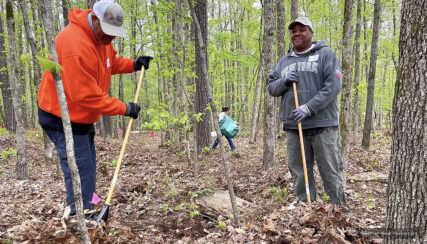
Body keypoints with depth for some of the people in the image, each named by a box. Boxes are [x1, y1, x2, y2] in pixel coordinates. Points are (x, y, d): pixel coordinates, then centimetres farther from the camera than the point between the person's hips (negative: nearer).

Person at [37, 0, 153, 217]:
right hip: (63, 120, -9)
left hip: (83, 117, 9)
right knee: (80, 174, -6)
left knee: (88, 172, 16)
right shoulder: (75, 44, -29)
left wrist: (132, 65, 0)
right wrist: (124, 109, -23)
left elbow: (110, 62, 19)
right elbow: (86, 96, -29)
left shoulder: (102, 36, 1)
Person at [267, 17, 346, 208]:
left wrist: (309, 108, -18)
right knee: (299, 173, 9)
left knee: (331, 173, 2)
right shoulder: (284, 61, 17)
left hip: (322, 126, -4)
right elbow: (271, 88, 16)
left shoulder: (325, 54, 2)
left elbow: (333, 86, -9)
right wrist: (284, 81, -6)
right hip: (293, 127, 5)